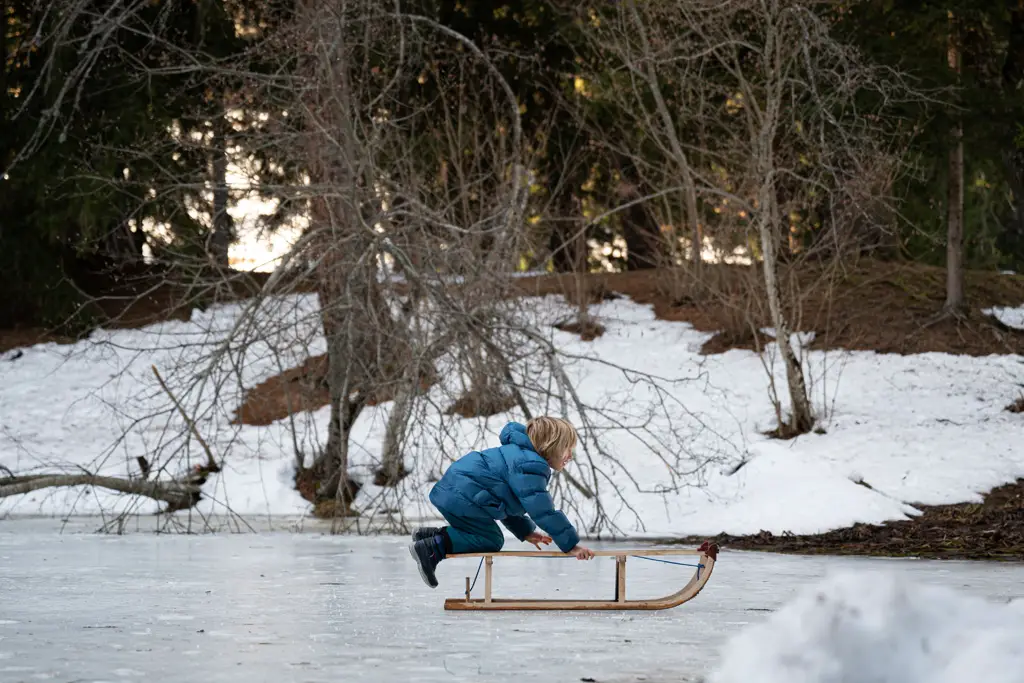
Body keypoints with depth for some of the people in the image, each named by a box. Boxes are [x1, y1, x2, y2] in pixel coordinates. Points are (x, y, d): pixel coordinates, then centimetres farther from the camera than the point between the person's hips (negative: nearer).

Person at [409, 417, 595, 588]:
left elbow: (510, 503, 31)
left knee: (488, 535, 22)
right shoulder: (529, 466, -14)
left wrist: (525, 531, 25)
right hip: (462, 496, -11)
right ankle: (434, 547, -15)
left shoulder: (519, 455, 22)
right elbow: (543, 510, -19)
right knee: (491, 541, -6)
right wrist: (571, 545, -15)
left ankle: (432, 536, 12)